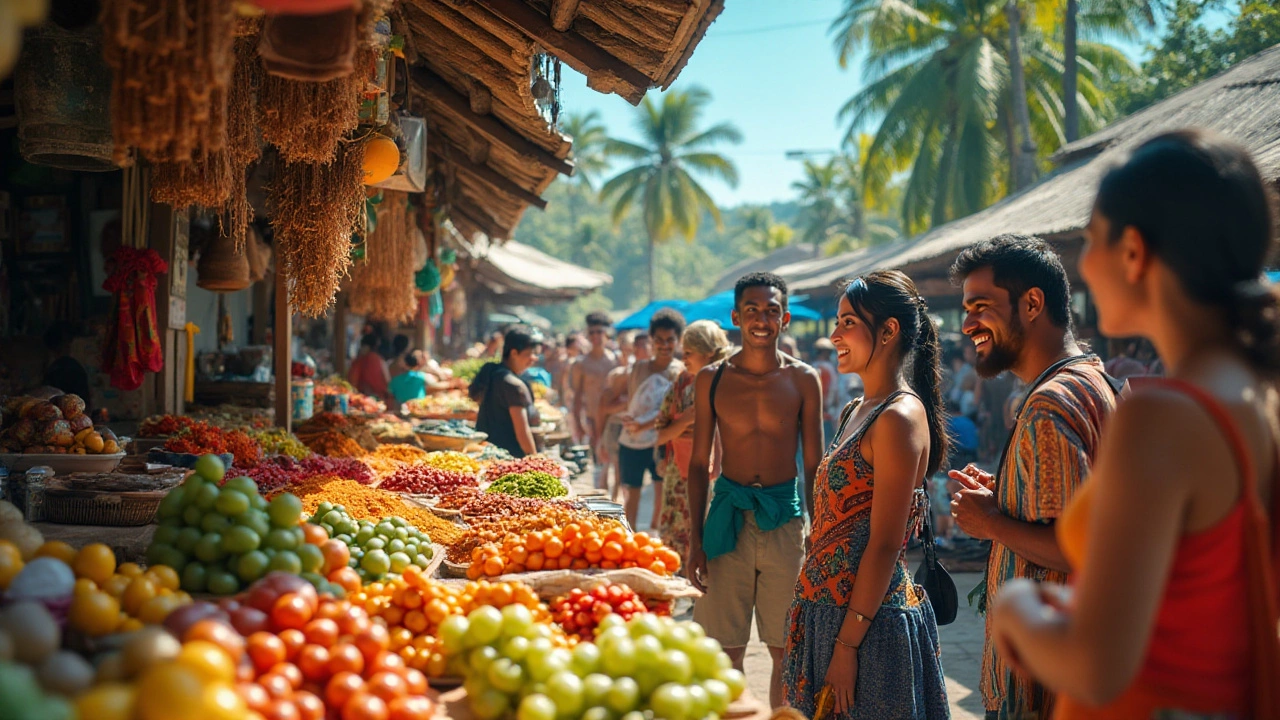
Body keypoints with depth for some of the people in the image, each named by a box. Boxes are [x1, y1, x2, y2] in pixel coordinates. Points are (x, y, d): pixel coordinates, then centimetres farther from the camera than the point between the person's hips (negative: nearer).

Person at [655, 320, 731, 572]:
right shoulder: (682, 386, 10)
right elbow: (660, 436, 6)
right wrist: (685, 421, -10)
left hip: (710, 477, -5)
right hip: (678, 477, 5)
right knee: (672, 548, 5)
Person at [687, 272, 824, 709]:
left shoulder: (803, 380, 1)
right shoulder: (712, 379, 2)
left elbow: (814, 466, 5)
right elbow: (699, 463, 5)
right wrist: (695, 539, 0)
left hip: (785, 518, 0)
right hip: (728, 516, 0)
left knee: (786, 652, 8)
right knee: (724, 649, 5)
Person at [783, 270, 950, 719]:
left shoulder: (900, 417, -16)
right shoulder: (856, 412, 12)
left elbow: (885, 545, -19)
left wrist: (847, 643, -19)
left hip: (869, 622, -9)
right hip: (827, 610, 9)